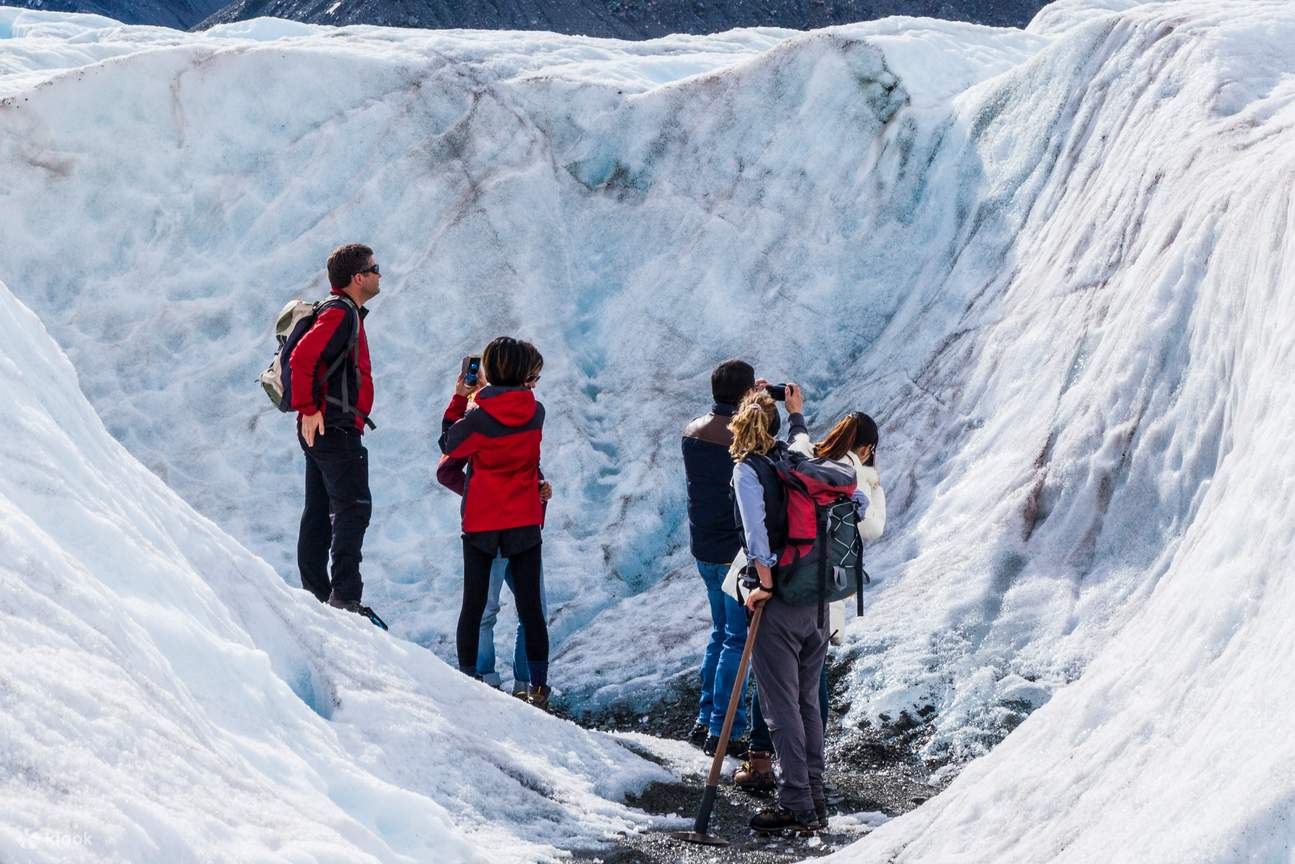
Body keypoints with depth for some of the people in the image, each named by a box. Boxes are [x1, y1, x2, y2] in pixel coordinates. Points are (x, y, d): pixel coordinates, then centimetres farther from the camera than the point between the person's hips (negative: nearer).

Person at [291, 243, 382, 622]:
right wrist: (308, 410, -22)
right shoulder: (341, 314, -14)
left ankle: (315, 594, 16)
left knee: (319, 513, 11)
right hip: (336, 430, -11)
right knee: (353, 509, -14)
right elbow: (301, 358, -26)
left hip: (323, 430, 11)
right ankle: (345, 596, -21)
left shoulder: (346, 314, 20)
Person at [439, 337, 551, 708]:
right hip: (526, 520, 2)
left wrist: (459, 398, 8)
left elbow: (448, 445, 2)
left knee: (473, 606, 9)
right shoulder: (536, 413, -7)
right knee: (530, 606, 8)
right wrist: (484, 392, 14)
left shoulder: (477, 419, -17)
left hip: (481, 522, -2)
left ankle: (467, 682, 11)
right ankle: (538, 688, 10)